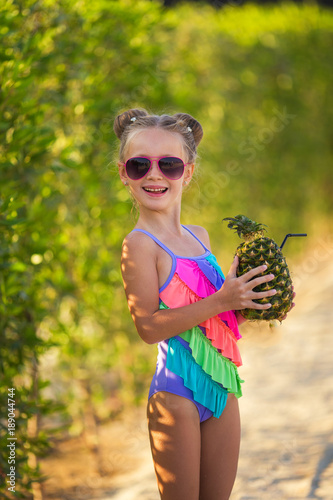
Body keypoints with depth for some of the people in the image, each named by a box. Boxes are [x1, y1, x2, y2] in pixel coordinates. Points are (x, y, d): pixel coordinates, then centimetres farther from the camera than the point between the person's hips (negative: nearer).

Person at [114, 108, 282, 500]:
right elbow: (148, 326, -19)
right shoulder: (139, 245, -12)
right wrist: (220, 301, -21)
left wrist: (244, 305, 5)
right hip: (177, 390, -7)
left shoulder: (199, 236, 11)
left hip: (222, 384, 7)